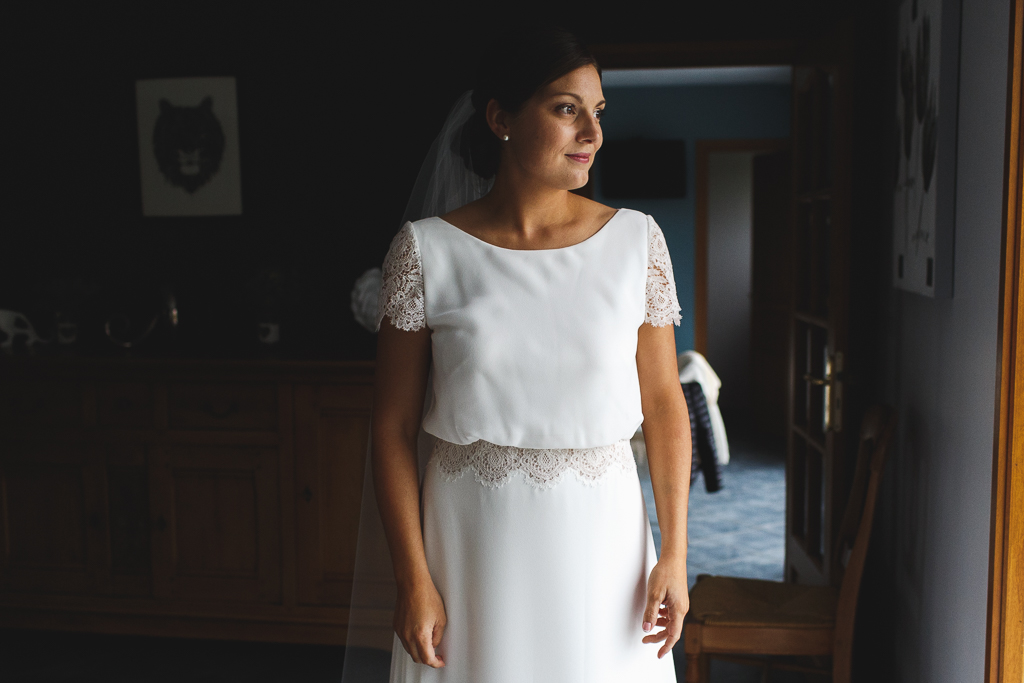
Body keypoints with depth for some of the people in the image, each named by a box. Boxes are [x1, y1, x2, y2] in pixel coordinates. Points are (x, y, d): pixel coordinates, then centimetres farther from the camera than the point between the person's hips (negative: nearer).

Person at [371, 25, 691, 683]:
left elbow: (665, 405, 0)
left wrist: (675, 552, -3)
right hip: (472, 544, -1)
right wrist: (414, 579, -7)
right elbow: (393, 427, -4)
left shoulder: (636, 239, -2)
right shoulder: (427, 249, -6)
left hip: (600, 534, 1)